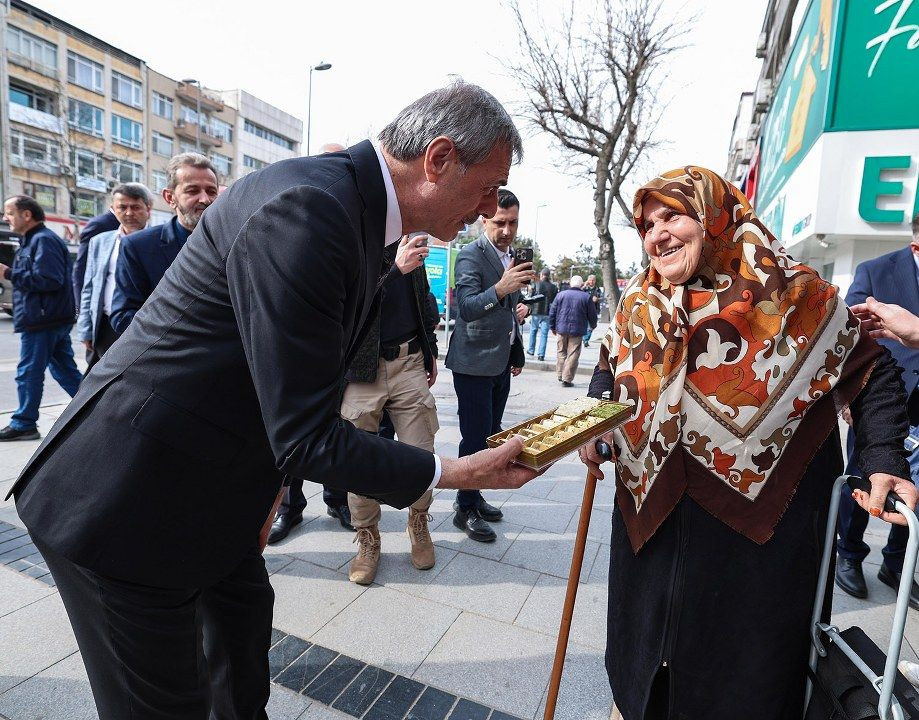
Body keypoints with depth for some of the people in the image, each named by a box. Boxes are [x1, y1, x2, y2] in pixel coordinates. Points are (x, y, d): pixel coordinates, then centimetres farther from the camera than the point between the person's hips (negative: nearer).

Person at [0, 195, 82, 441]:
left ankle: (23, 424, 8)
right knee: (65, 371, 11)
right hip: (52, 319, 10)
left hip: (42, 321, -10)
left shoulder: (43, 240, -13)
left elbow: (50, 280, -22)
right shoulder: (31, 240, 20)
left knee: (28, 373, -1)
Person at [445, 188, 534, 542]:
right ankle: (465, 509, 13)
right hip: (474, 363, -8)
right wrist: (499, 289, -41)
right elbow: (468, 307, -27)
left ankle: (473, 497, 29)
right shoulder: (470, 255, -13)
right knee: (476, 437, -2)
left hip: (501, 362, 8)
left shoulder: (512, 258, 12)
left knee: (491, 434, 14)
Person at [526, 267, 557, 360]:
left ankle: (531, 350, 25)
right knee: (544, 334, 3)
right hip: (547, 314, 1)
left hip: (536, 313, -1)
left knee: (533, 331, 16)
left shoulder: (537, 285, -4)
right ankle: (541, 354, 0)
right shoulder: (554, 287, 2)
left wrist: (530, 310, 6)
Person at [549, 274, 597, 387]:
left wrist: (552, 327, 15)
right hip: (577, 331, -2)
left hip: (561, 329, 2)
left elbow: (552, 312, 4)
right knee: (573, 354, 2)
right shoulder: (587, 297, -3)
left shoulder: (561, 294, 2)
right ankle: (567, 378, 1)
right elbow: (592, 315, 4)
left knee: (561, 352, 17)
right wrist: (593, 325, 24)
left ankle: (560, 375, 20)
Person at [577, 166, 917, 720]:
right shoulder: (639, 305, 1)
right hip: (652, 516, 4)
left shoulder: (793, 295, -10)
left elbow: (873, 370, -2)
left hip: (763, 523, -3)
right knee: (645, 627, 21)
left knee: (748, 661, 14)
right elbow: (610, 371, 15)